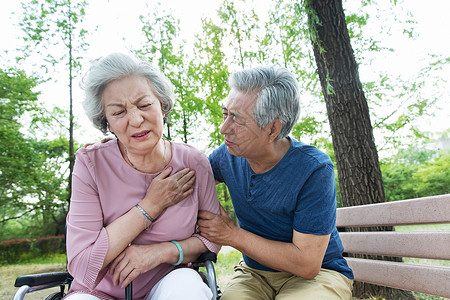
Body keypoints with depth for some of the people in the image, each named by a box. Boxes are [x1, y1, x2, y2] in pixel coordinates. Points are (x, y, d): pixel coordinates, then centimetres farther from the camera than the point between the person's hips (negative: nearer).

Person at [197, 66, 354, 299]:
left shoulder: (314, 169, -24)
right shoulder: (228, 155, -8)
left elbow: (307, 264, -23)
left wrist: (233, 235, -20)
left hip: (317, 273, -2)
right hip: (254, 273, 3)